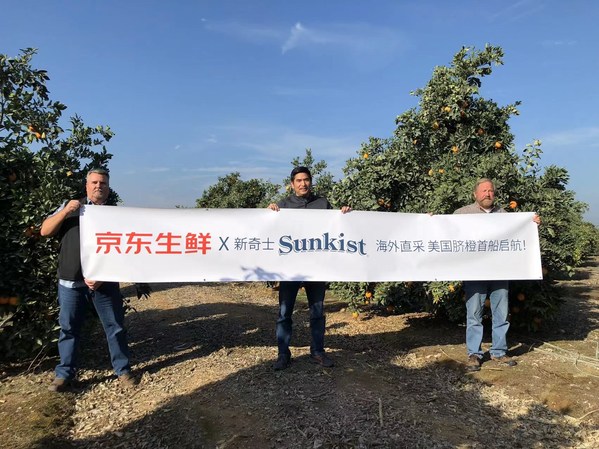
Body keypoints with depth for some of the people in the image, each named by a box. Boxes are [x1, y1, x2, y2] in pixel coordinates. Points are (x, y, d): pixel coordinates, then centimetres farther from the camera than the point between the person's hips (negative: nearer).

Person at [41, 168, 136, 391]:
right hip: (70, 281, 1)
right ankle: (64, 374, 24)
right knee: (68, 327, 9)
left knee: (115, 326, 5)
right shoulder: (70, 206, 10)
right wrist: (65, 211, -12)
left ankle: (123, 370, 18)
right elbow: (45, 231, 3)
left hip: (105, 281, -1)